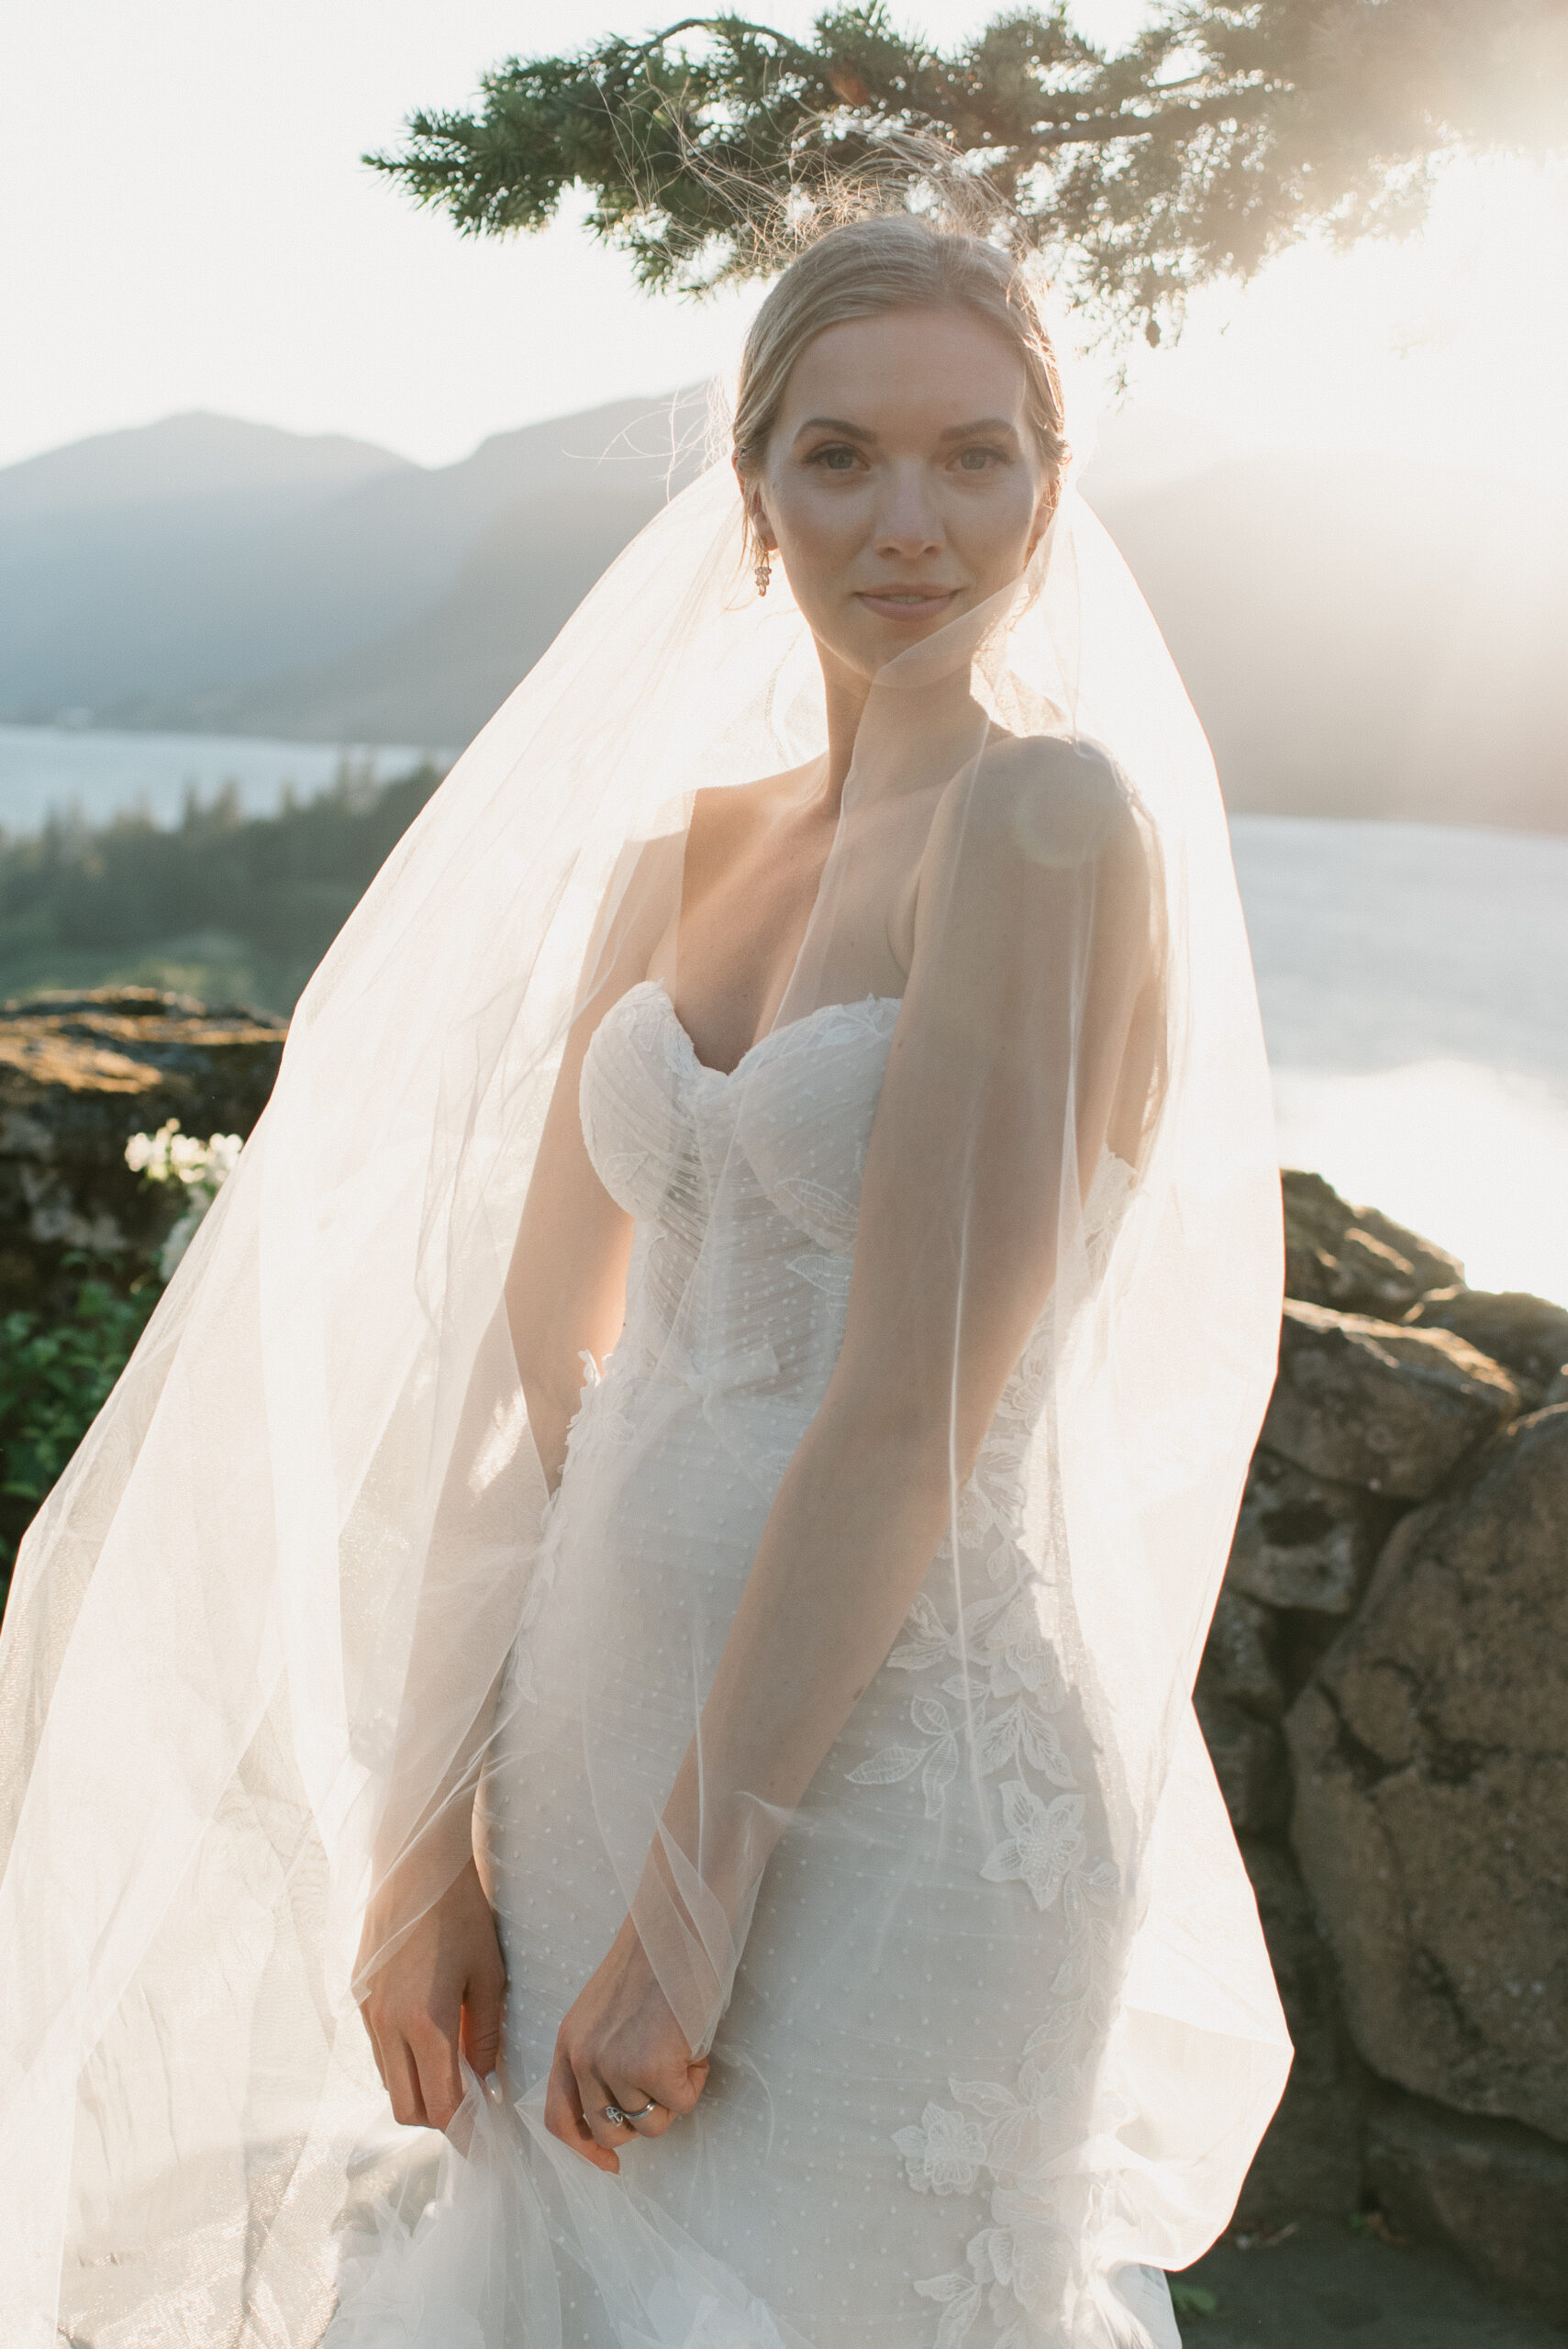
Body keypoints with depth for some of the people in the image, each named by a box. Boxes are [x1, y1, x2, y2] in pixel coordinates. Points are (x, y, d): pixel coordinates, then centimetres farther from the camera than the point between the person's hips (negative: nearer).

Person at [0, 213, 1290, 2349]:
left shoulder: (1056, 813, -15)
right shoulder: (677, 853, 6)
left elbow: (911, 1418, -19)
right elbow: (530, 1355, 3)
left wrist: (689, 1897, -15)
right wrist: (426, 1837, 0)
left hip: (886, 1796, -6)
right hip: (592, 1732, 7)